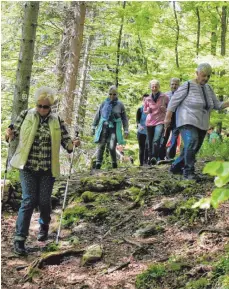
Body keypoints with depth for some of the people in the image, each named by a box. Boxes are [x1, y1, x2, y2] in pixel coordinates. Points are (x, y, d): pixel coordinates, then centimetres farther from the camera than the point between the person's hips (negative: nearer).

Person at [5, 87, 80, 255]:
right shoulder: (26, 115, -1)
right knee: (29, 200, -8)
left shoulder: (56, 121, 1)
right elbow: (15, 131, 3)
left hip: (48, 169, 2)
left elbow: (65, 140, 3)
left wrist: (73, 144, -19)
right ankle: (20, 239, -2)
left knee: (44, 201, 7)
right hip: (28, 167, -1)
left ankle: (44, 226, 38)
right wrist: (10, 135, -20)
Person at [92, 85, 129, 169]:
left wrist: (126, 130, 3)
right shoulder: (104, 103, 7)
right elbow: (98, 115, 14)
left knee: (112, 147, -10)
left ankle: (114, 165, 9)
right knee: (101, 147, 0)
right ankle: (98, 164, 5)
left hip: (114, 129, -2)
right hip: (103, 128, 2)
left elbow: (124, 118, 7)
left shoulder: (120, 105, 3)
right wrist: (94, 127, 13)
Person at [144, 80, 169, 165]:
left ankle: (154, 158, -31)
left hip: (160, 121, -4)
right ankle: (150, 159, 14)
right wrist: (148, 111, -3)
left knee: (156, 140, -23)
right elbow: (144, 110, 21)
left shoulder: (164, 97, 0)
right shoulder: (148, 99, 8)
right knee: (150, 142, 5)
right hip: (150, 122, 4)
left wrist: (164, 109, -13)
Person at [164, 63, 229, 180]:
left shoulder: (208, 88, 10)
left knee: (192, 149, 9)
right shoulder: (187, 86, -9)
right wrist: (167, 118, -8)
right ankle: (188, 171, -18)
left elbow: (217, 105, 9)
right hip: (188, 122, -7)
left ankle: (176, 167, 28)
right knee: (191, 143, -27)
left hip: (202, 125, 7)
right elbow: (173, 101, -7)